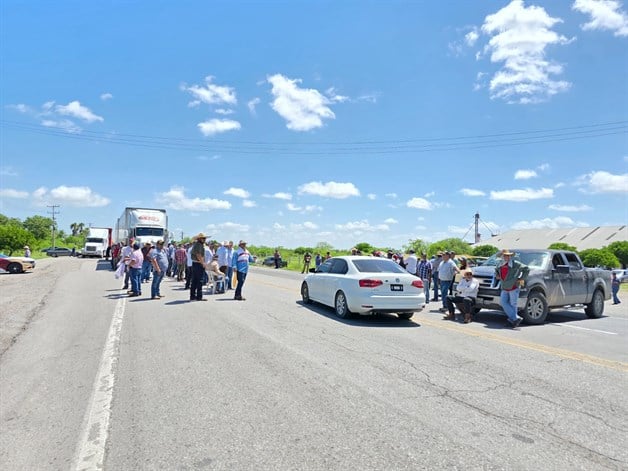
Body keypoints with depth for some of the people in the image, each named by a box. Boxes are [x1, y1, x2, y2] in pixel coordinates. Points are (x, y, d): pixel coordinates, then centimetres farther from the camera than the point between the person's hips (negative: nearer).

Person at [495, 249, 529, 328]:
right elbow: (496, 270, 31)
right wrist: (497, 275, 11)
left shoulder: (515, 263, -8)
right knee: (503, 303, -4)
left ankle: (512, 319, 8)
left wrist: (522, 279, -8)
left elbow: (526, 269, -6)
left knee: (513, 304, 0)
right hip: (504, 288, 6)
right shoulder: (500, 265, 10)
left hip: (514, 287, -6)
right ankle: (516, 318, -1)